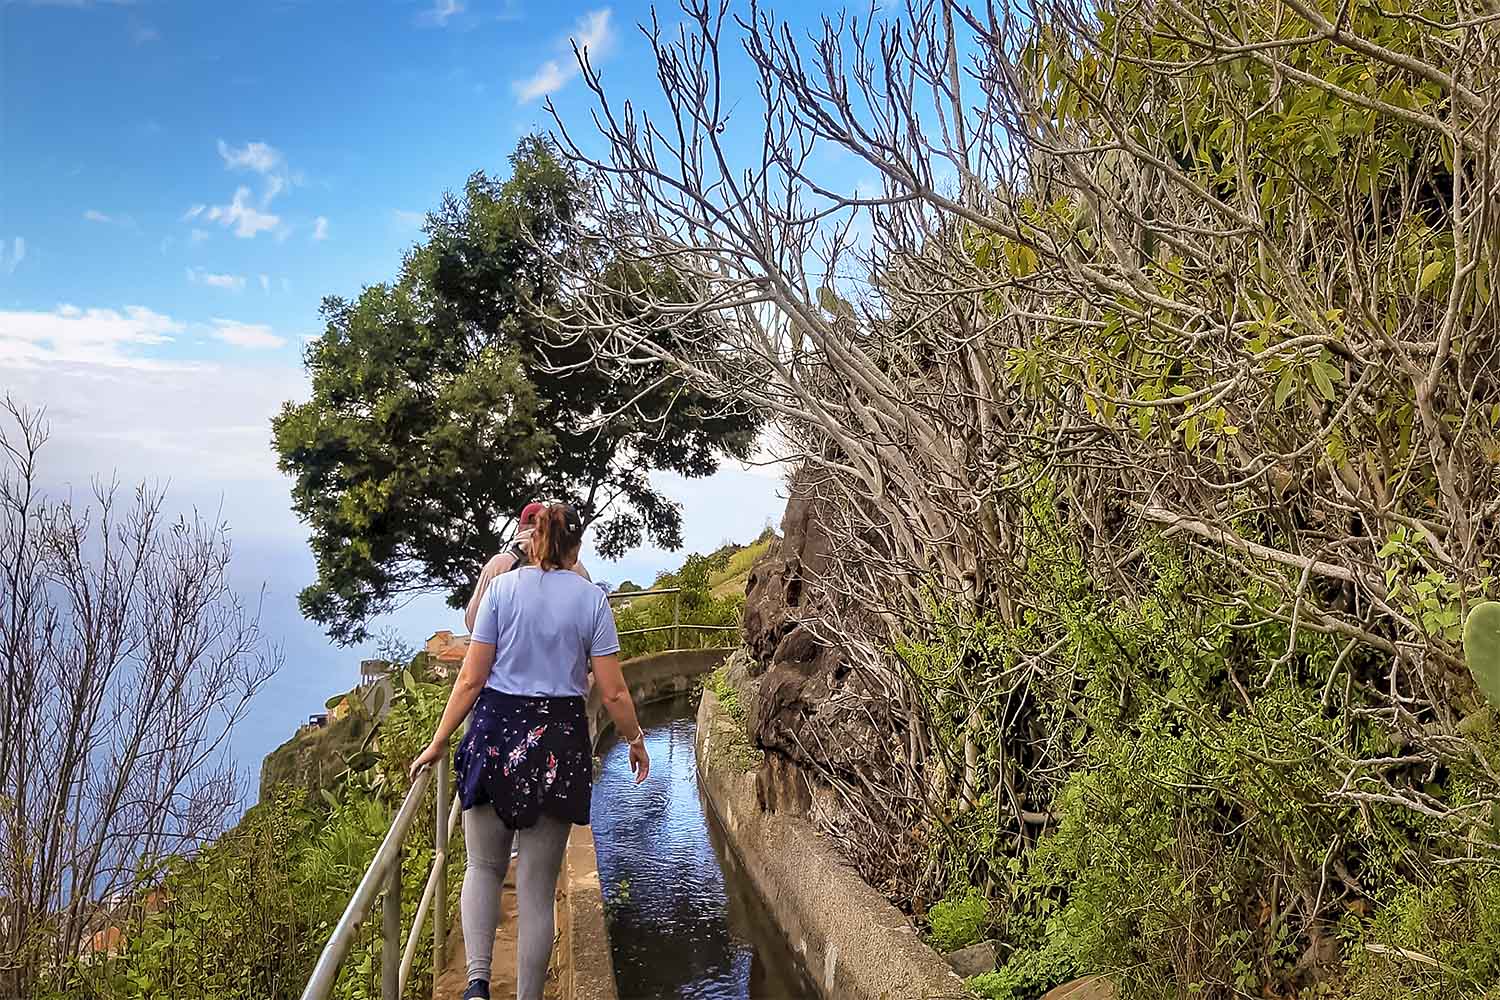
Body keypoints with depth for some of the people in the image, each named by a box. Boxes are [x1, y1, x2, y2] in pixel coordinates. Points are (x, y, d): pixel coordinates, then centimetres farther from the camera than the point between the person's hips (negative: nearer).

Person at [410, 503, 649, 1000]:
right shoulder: (591, 598, -2)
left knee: (484, 866, 20)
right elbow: (613, 692, -3)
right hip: (559, 739, 0)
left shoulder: (502, 587, -2)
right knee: (537, 891, 12)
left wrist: (439, 741, 6)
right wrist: (636, 741, 13)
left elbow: (471, 678, -4)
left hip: (496, 732, 0)